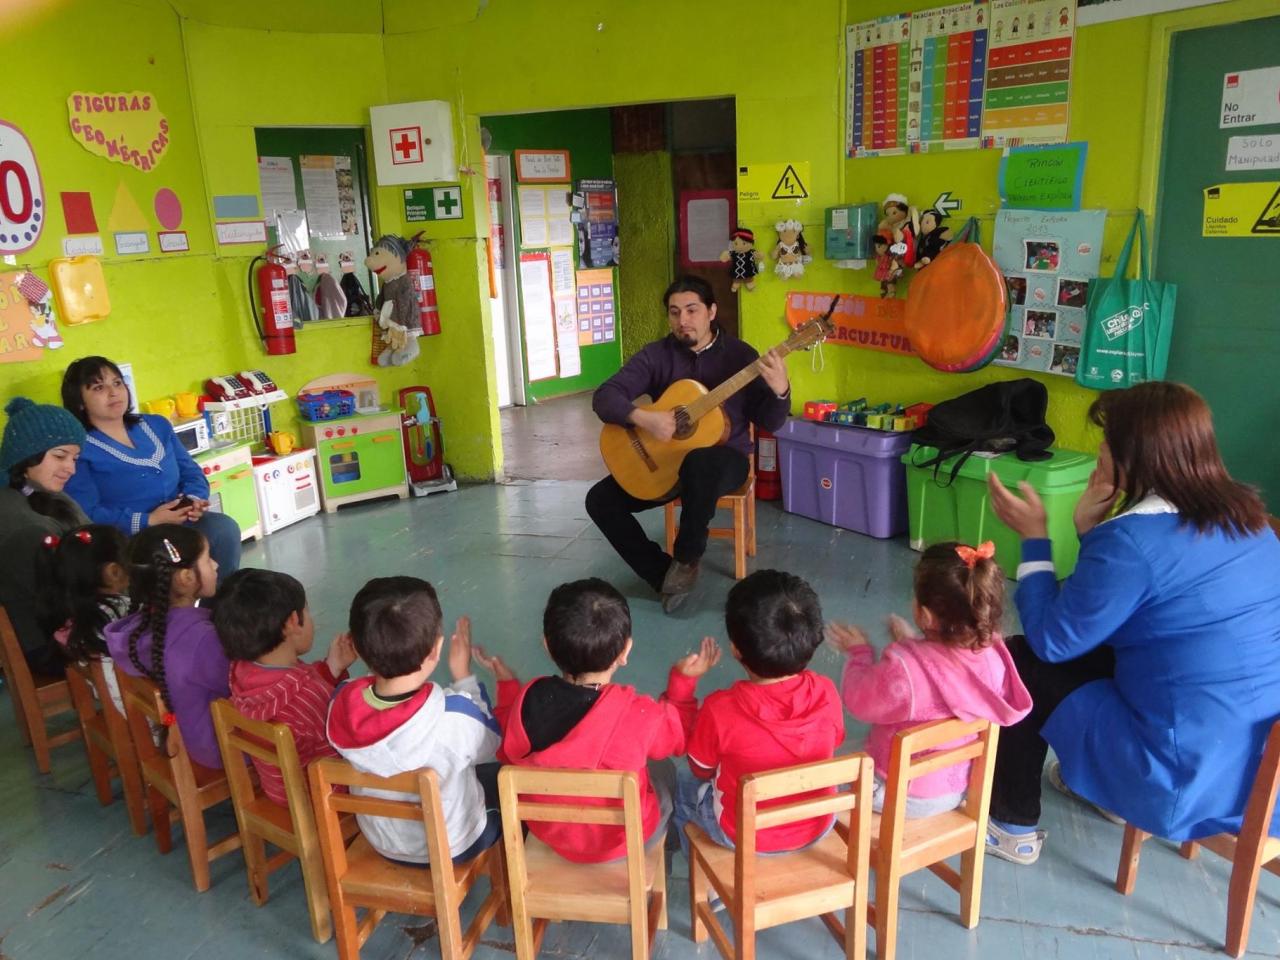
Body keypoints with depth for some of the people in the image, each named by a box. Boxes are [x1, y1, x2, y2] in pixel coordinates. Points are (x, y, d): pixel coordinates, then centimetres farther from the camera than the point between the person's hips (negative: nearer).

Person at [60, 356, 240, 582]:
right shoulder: (77, 449, -1)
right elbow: (86, 514, -12)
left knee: (225, 528, -25)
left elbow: (191, 471, 17)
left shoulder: (156, 425, 19)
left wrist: (194, 500, -7)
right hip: (128, 537, -5)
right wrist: (148, 521, -21)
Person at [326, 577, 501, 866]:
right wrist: (464, 676, -9)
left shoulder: (342, 705, -27)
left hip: (382, 843, 4)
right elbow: (489, 745, -14)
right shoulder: (453, 715, -38)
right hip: (453, 847, -4)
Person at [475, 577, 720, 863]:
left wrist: (506, 684, 5)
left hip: (547, 832, 3)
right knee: (663, 768, 27)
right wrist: (684, 680, 2)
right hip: (625, 842, -3)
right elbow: (678, 738, -8)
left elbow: (509, 753, -3)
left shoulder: (527, 700, -25)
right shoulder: (640, 714, -32)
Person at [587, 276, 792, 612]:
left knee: (700, 464, -40)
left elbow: (769, 423, -6)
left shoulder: (740, 354, -4)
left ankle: (687, 559, -15)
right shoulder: (656, 355, -1)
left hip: (725, 458, -3)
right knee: (600, 499, -13)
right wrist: (641, 417, -29)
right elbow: (604, 397, -10)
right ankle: (664, 574, -4)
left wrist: (780, 391, -27)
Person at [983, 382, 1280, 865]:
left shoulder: (1134, 538, -22)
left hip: (1191, 782, -8)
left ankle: (1012, 827, 21)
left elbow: (1052, 640, -10)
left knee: (1022, 663, 6)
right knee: (1095, 647, 25)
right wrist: (1092, 532, 4)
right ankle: (1092, 779, 43)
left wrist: (1034, 537, -2)